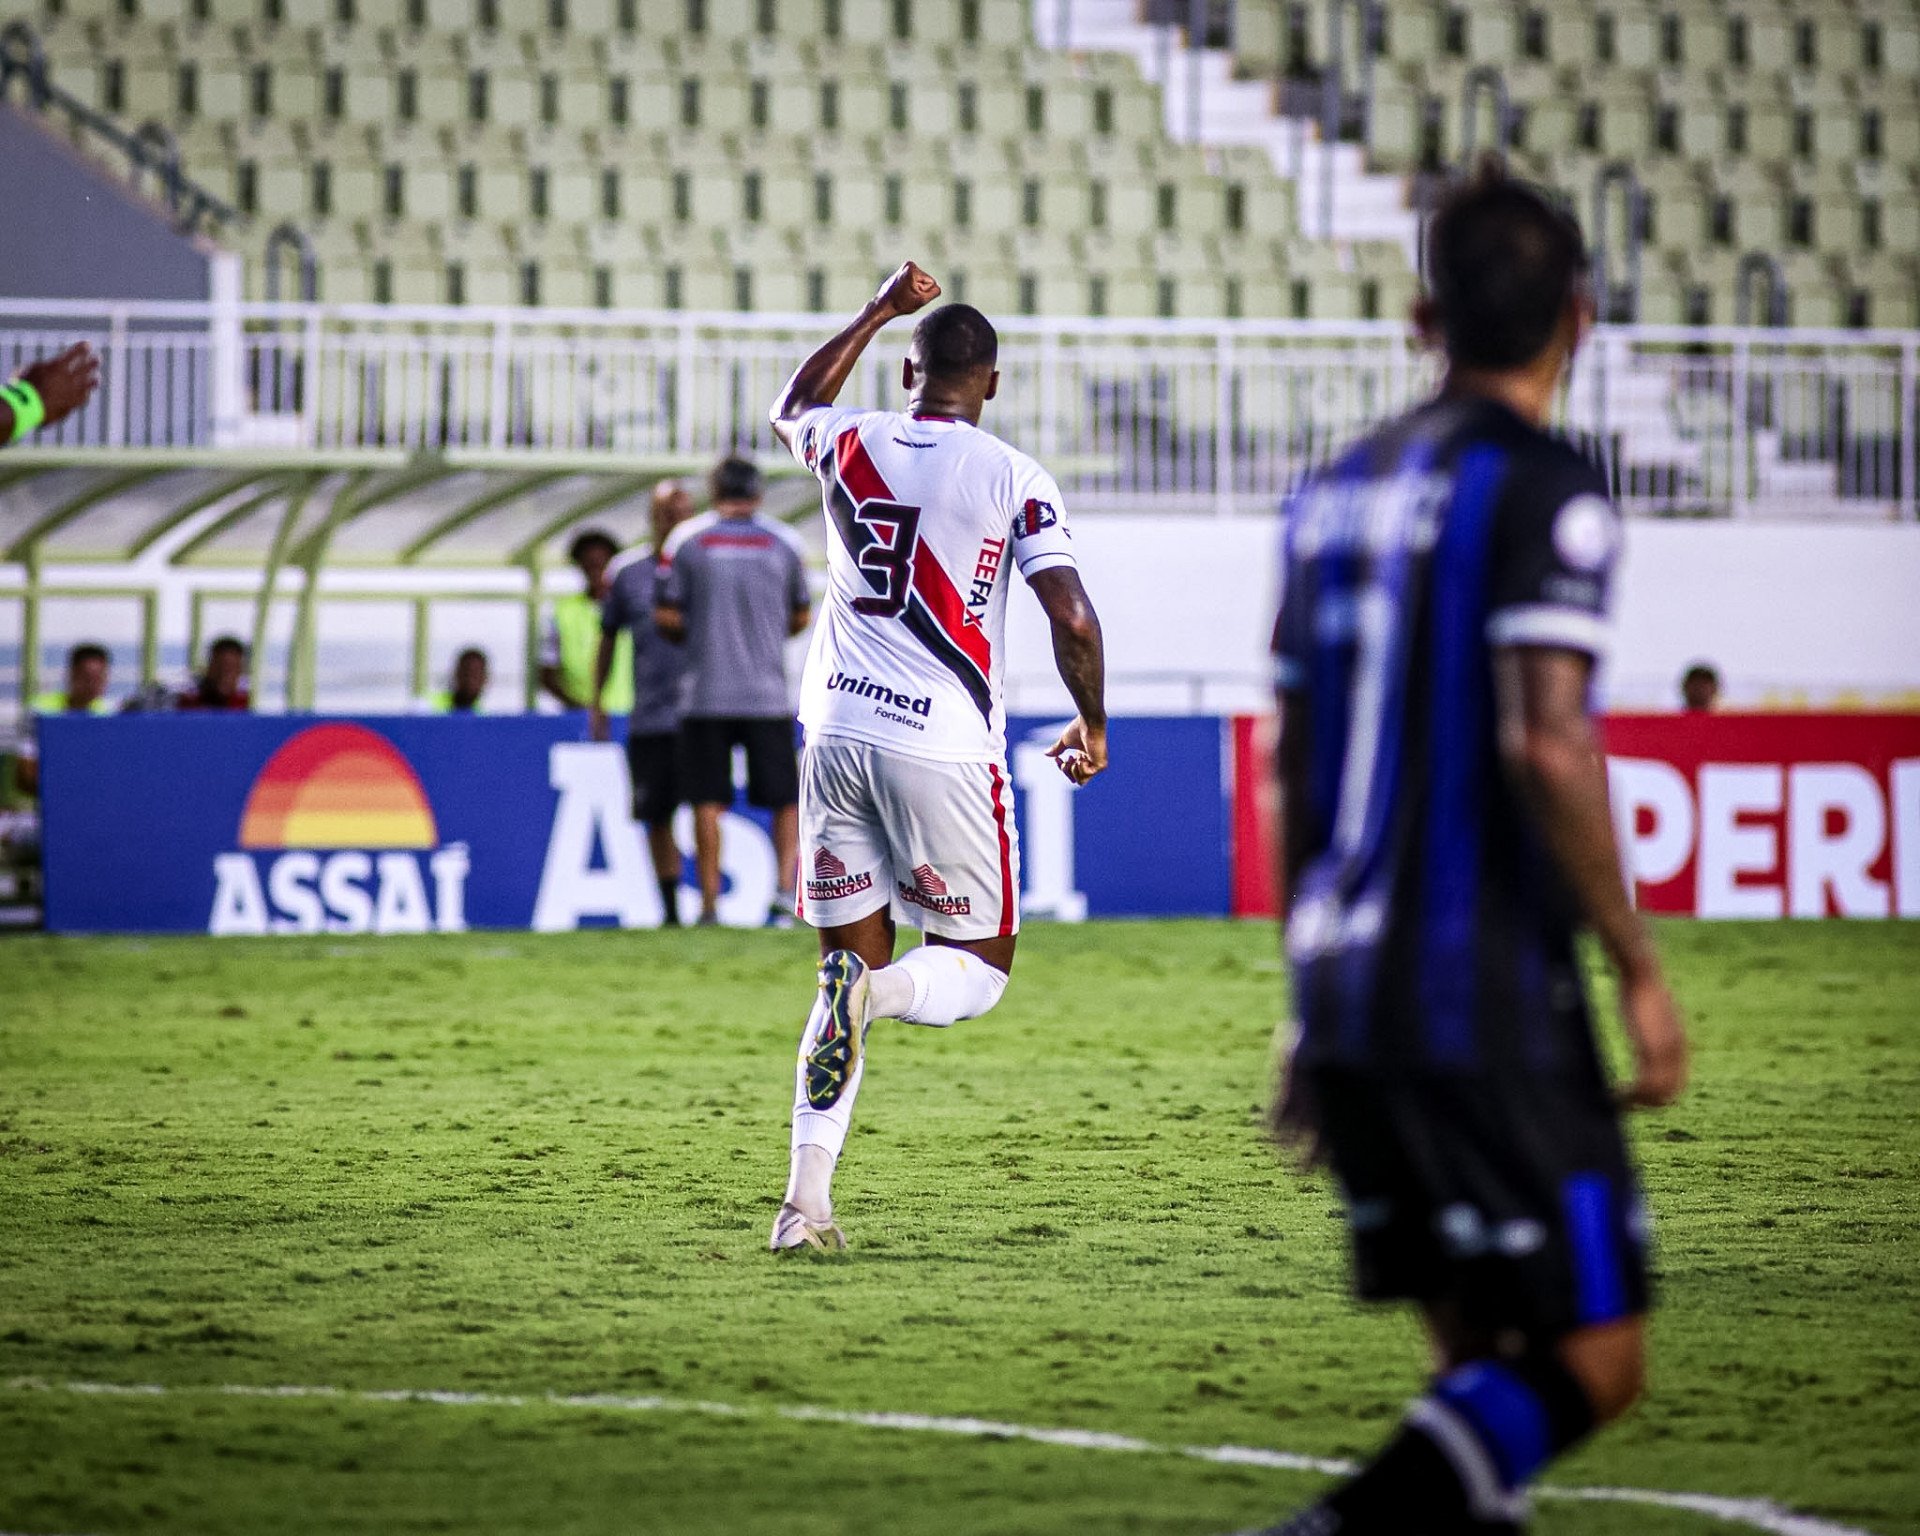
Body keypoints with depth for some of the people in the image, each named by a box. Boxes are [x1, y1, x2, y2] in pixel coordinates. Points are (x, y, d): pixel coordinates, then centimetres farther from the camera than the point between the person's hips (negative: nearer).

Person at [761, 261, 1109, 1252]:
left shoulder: (853, 445, 5)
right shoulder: (1012, 478, -5)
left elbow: (792, 409, 31)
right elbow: (1073, 621, -11)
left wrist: (878, 313, 37)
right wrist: (1091, 725, 6)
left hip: (836, 735, 4)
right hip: (944, 750, -4)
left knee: (851, 960, 12)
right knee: (978, 967, 11)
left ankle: (805, 1201, 2)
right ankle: (873, 987, -25)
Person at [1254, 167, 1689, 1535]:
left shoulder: (1339, 489, 14)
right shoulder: (1543, 488, -9)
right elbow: (1544, 747, -20)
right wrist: (1638, 968, -11)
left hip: (1348, 997, 8)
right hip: (1487, 1002, -8)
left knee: (1482, 1365, 13)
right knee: (1592, 1362, -5)